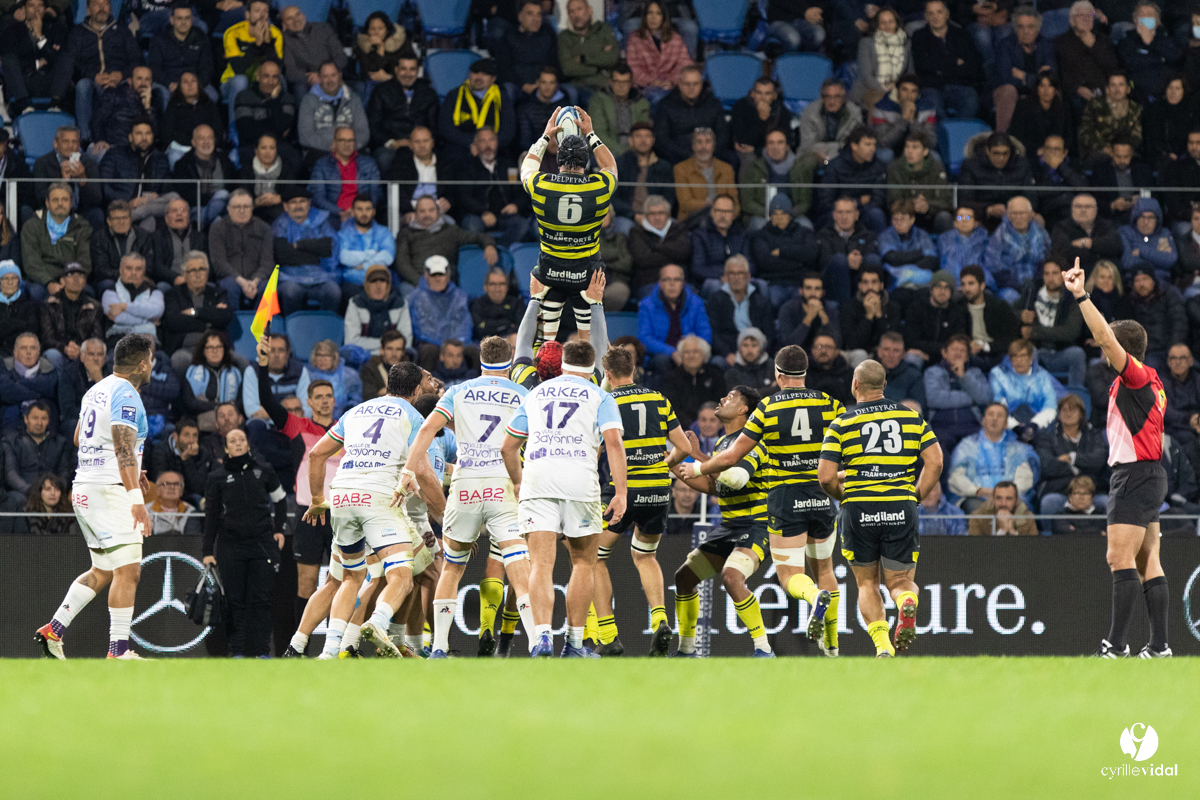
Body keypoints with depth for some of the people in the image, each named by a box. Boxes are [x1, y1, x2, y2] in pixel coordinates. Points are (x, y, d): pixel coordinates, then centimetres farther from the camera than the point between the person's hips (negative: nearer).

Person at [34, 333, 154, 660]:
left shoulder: (96, 391, 14)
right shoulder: (126, 396, -14)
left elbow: (80, 439, 27)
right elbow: (124, 449, -24)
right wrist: (136, 501, -31)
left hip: (84, 489, 9)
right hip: (111, 490, -9)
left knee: (102, 572, 17)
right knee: (128, 571, -10)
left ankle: (54, 629, 12)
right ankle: (118, 650, -13)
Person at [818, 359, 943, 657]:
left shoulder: (841, 425, 0)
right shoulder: (912, 417, 7)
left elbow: (826, 476, -6)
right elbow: (935, 461, 1)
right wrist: (916, 496, 10)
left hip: (859, 510, -1)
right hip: (901, 510, 1)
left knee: (867, 584, 15)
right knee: (900, 581, 11)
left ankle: (882, 644, -4)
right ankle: (907, 604, -25)